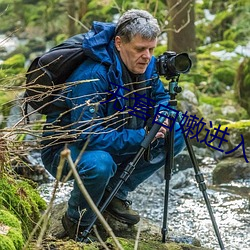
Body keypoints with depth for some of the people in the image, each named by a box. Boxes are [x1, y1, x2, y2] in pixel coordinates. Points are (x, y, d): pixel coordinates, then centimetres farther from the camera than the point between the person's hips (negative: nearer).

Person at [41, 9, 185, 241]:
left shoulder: (146, 65, -8)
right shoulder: (92, 76, -32)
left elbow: (160, 97, 11)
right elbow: (89, 136, -35)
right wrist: (142, 137, -35)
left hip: (114, 142, 8)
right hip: (64, 148, -8)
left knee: (176, 136, -4)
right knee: (99, 164, -41)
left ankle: (115, 194, 6)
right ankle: (77, 222, -9)